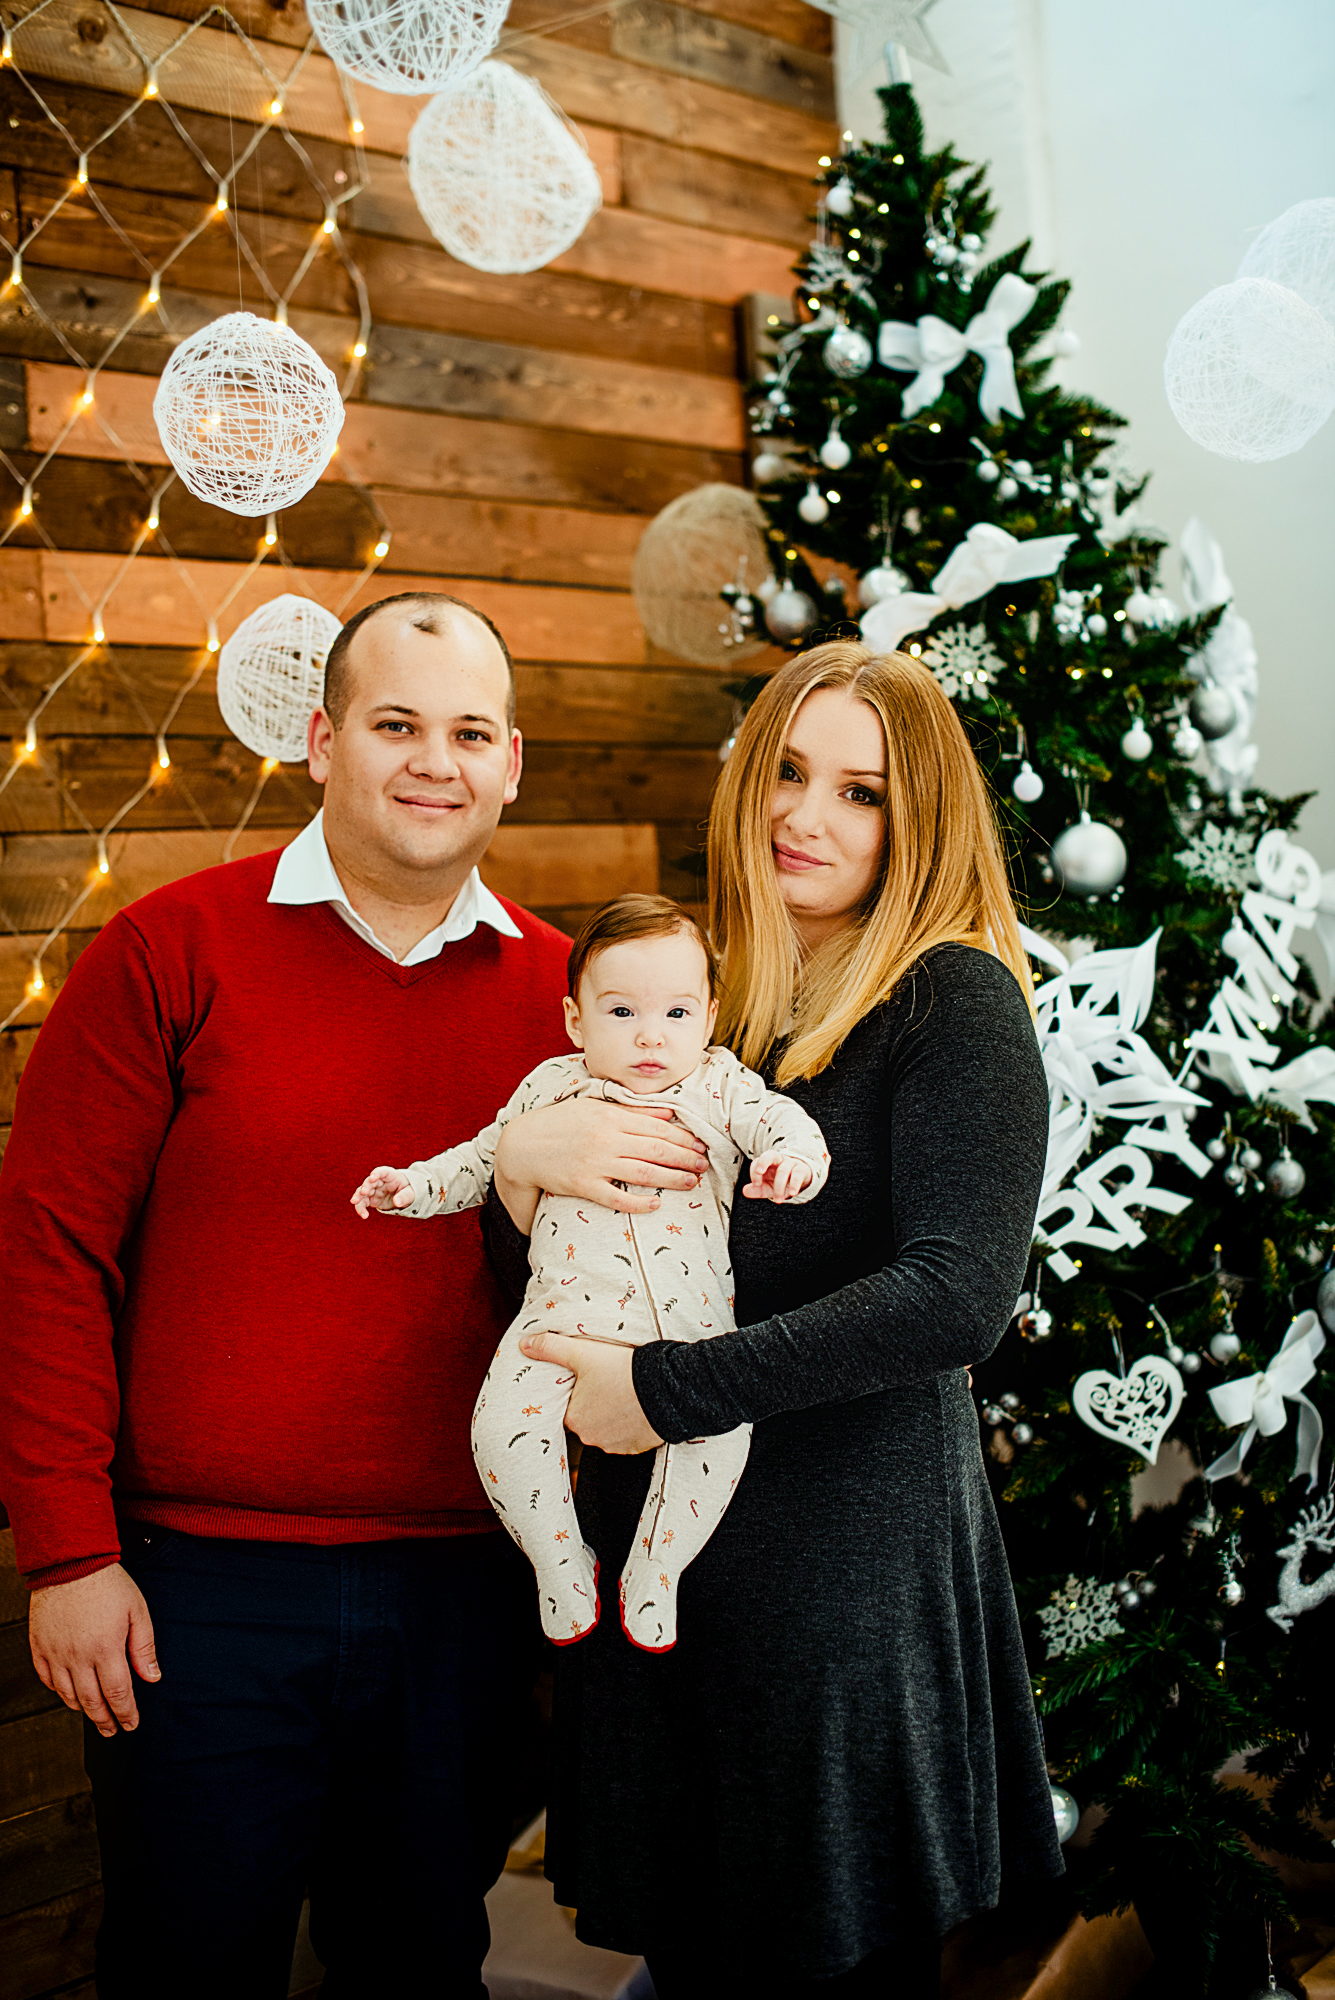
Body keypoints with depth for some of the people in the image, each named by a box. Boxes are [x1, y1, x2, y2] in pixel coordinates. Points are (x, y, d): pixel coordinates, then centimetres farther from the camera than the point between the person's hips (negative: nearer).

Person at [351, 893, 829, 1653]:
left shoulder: (719, 1086, 8)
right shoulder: (552, 1088, 11)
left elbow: (781, 1120, -1)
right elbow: (486, 1159, 20)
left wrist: (793, 1158, -24)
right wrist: (412, 1185, 8)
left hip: (690, 1320, 0)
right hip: (566, 1312, 1)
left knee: (720, 1428, -23)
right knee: (506, 1425, -20)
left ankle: (653, 1572, 4)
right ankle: (563, 1563, 7)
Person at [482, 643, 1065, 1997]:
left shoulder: (955, 1001, -9)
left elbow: (957, 1297, -22)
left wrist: (668, 1390, -19)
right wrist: (515, 1164, -11)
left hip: (854, 1567, -5)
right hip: (649, 1553, 5)